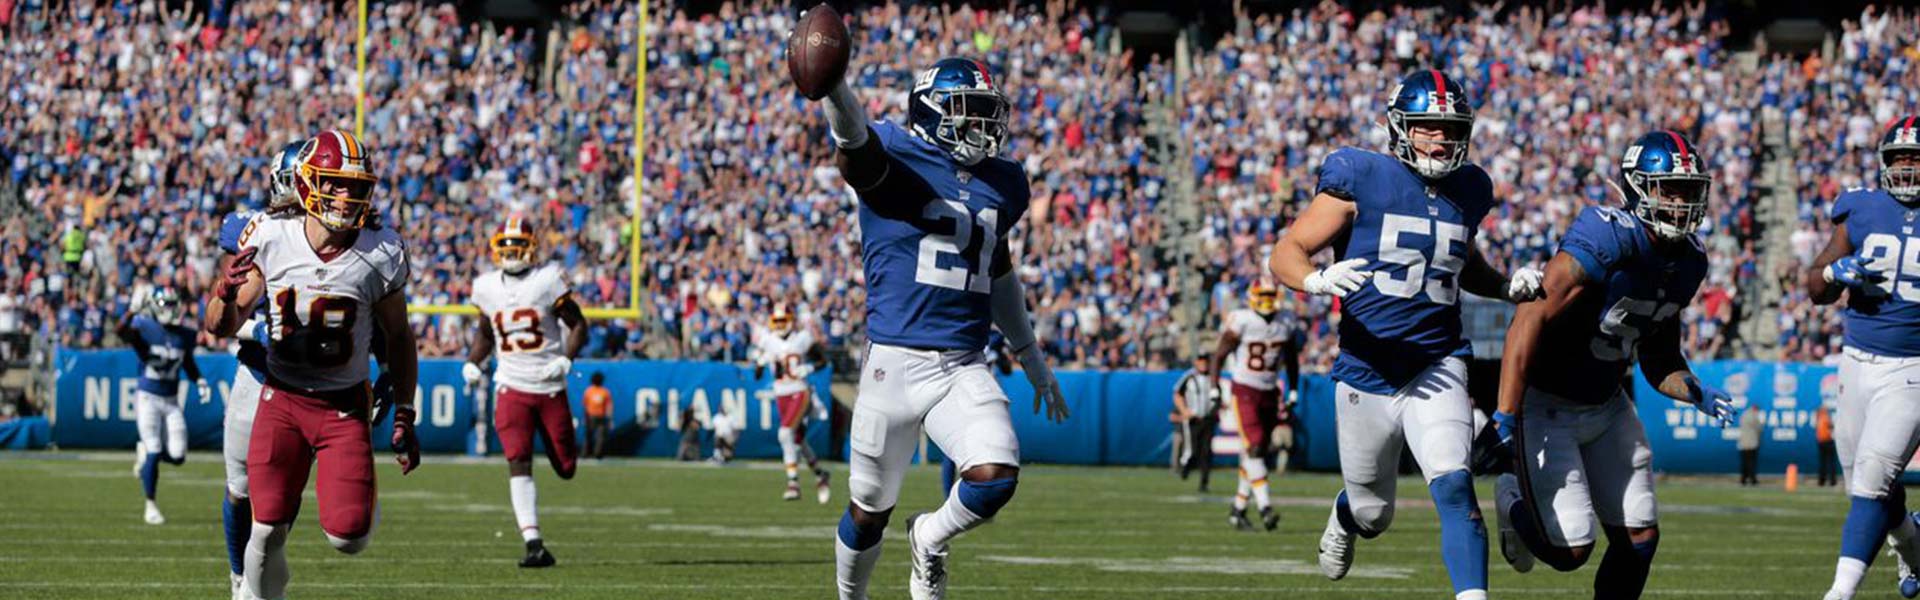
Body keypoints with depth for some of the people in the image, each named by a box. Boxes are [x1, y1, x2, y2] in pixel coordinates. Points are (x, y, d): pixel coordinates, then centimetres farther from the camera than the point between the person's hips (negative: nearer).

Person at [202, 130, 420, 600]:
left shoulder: (380, 254, -11)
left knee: (348, 537, -11)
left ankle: (352, 504, 27)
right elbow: (221, 327, -2)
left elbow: (398, 340, 3)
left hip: (344, 405, -1)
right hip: (282, 400, 1)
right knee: (267, 533, -6)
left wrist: (404, 417, 3)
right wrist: (227, 291, -24)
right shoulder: (271, 241, -10)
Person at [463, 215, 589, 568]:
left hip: (550, 387, -1)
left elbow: (577, 324, -1)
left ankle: (571, 443, 46)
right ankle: (534, 546, -18)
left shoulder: (547, 280, -8)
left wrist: (566, 360, -17)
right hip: (512, 389, 1)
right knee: (518, 465, -15)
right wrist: (473, 363, 5)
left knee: (566, 469, 7)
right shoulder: (487, 287, 4)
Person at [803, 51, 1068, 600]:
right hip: (896, 362, -4)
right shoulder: (896, 163, -8)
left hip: (964, 365, 4)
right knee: (869, 511, 6)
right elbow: (855, 140, -32)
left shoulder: (1001, 185, 12)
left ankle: (930, 539, 14)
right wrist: (829, 77, -55)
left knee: (996, 478, -18)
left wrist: (1033, 361, 33)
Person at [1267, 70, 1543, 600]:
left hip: (1437, 368, 2)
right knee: (1373, 512, 16)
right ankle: (1344, 518, 53)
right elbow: (1284, 256, -9)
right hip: (1367, 371, -2)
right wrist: (1318, 279, -31)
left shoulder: (1466, 192, 7)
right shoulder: (1362, 181, -8)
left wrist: (1507, 287, 8)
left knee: (1454, 488, -22)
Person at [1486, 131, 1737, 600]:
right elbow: (1531, 319, -30)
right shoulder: (1605, 241, -26)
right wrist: (1505, 417, -34)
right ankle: (1515, 504, 24)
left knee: (1640, 538, 2)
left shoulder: (1687, 262, 1)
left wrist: (1696, 394, -9)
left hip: (1605, 405, 8)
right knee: (1570, 550, -8)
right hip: (1544, 403, -8)